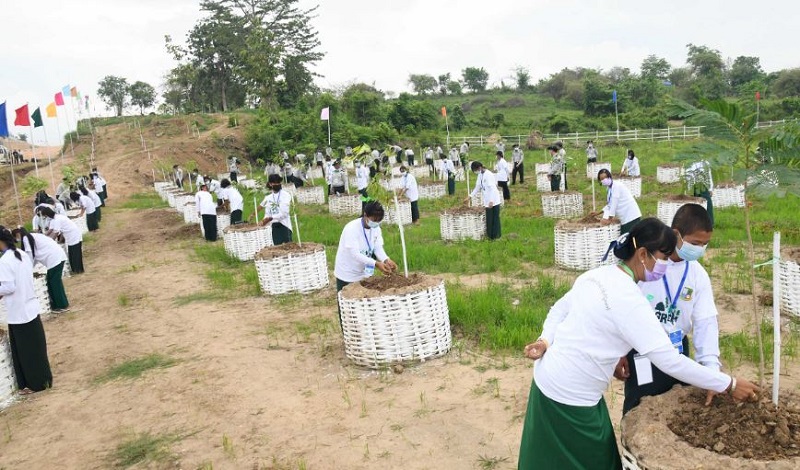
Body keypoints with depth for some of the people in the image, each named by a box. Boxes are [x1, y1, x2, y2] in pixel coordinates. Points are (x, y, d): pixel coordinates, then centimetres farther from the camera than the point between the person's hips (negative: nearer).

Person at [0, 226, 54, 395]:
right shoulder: (23, 254, 4)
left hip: (18, 312, -8)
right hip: (31, 307, 8)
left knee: (25, 351, 5)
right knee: (36, 347, 16)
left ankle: (35, 384, 15)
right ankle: (44, 379, 26)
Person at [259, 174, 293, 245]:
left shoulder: (285, 195, -3)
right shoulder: (268, 198, 12)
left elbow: (284, 213, -11)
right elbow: (267, 214, 13)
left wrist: (271, 218, -19)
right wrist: (265, 220, -10)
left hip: (284, 224, -4)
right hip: (274, 226, 4)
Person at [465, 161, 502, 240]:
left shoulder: (488, 174, -19)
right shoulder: (480, 175, 7)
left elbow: (492, 188, -22)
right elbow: (477, 187, 17)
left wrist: (491, 201, -26)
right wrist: (469, 197, 13)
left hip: (494, 200, -8)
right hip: (487, 200, 8)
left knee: (495, 218, 2)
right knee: (489, 218, 10)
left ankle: (496, 235, 11)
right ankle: (490, 235, 18)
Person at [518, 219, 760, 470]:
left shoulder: (598, 275, 3)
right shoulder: (627, 299, -25)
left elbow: (559, 309, 12)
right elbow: (669, 360, -24)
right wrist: (729, 384, -16)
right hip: (569, 397, -8)